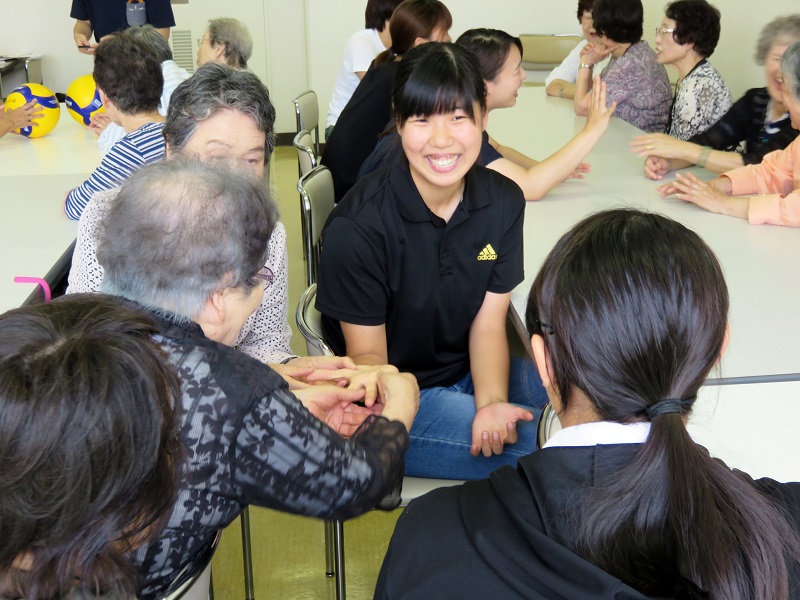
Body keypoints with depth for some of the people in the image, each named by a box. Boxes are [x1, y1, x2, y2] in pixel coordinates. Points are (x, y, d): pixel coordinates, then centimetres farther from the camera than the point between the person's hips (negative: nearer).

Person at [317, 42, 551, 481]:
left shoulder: (503, 202, -5)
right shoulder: (358, 227, -22)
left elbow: (487, 325, -6)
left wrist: (491, 404, -24)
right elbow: (367, 354, -13)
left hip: (469, 376, 6)